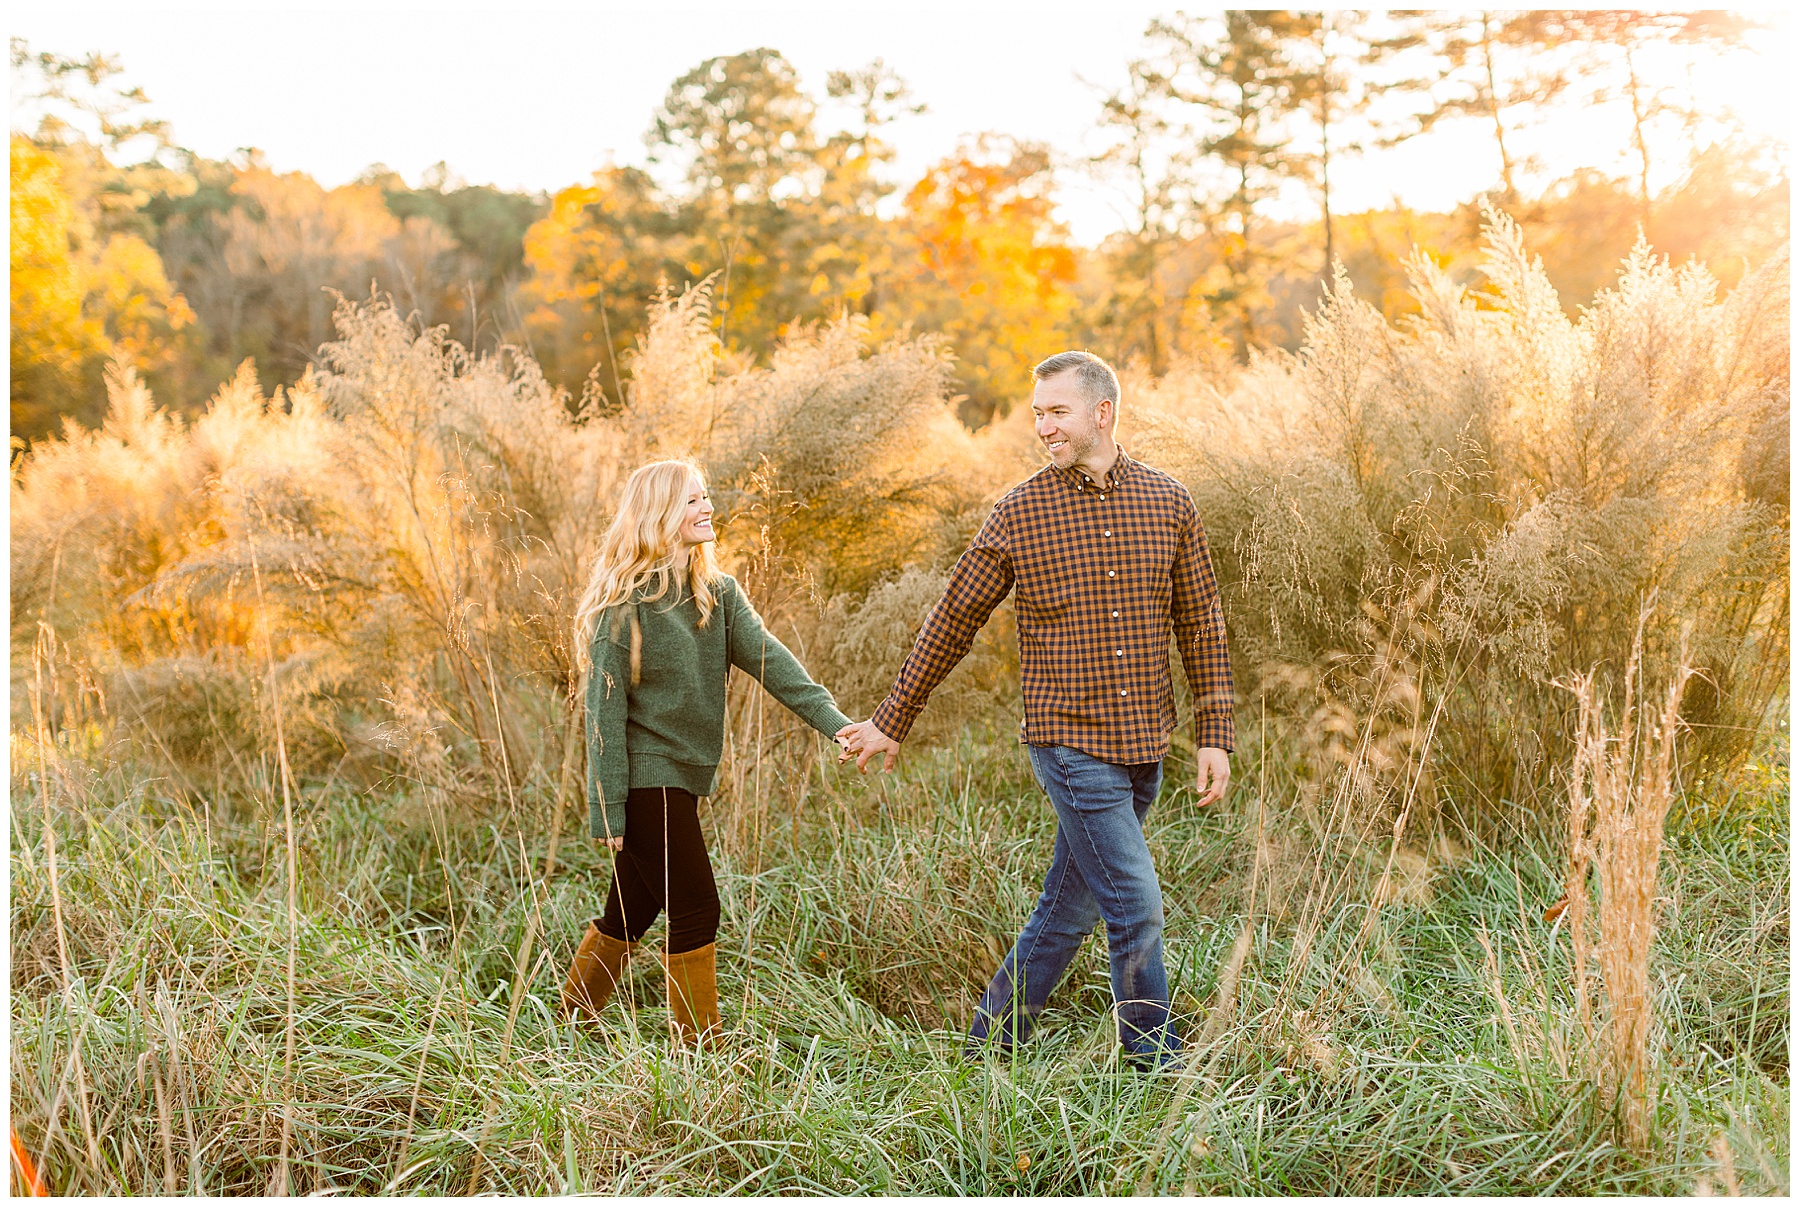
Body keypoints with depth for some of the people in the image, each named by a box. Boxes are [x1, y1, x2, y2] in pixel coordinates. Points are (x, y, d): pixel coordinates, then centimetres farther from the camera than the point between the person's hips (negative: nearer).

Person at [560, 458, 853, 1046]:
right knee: (695, 912, -5)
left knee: (630, 913, 15)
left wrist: (836, 722, -19)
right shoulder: (623, 605, -14)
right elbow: (605, 711, -14)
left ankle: (569, 1028, 30)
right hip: (644, 778, -7)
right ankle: (700, 1052, 8)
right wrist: (609, 811, -16)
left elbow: (768, 658, -6)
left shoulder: (718, 593, 7)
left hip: (682, 777, 7)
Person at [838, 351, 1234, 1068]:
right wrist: (891, 722, 8)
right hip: (1071, 743, -4)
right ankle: (1157, 1061, 12)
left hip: (1144, 746, 4)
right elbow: (952, 623, 4)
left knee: (1068, 908, 12)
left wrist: (1214, 736, 3)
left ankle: (993, 1041, 28)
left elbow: (1201, 625, 9)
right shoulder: (1019, 512, -4)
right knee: (1136, 906, -6)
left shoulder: (1168, 502, 4)